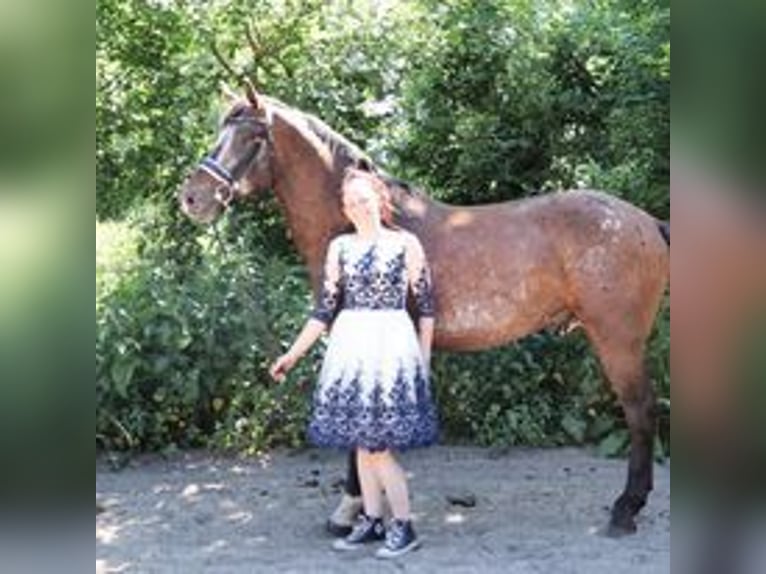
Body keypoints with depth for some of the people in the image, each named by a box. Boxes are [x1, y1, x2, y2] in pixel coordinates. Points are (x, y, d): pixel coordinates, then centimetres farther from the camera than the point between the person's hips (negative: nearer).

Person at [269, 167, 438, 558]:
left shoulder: (406, 244, -1)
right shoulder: (339, 247, 7)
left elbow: (425, 306, 1)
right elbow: (324, 310, 7)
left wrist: (424, 357, 0)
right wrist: (293, 354, 4)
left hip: (391, 343, -4)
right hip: (350, 346, 4)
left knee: (377, 445, -7)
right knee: (361, 442, 10)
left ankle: (404, 526, 5)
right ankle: (371, 520, 23)